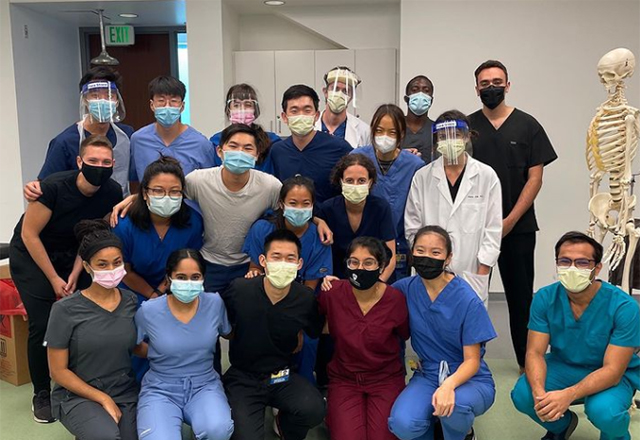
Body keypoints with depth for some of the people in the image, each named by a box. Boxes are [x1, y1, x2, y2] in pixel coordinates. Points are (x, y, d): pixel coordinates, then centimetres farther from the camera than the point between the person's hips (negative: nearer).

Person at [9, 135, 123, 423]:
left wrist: (75, 274, -11)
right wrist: (54, 278, -16)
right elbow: (29, 234, -19)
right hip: (32, 254, -3)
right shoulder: (54, 187, -28)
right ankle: (41, 394, 9)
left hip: (71, 255, 4)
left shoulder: (112, 194, -16)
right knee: (42, 326, -10)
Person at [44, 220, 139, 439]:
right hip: (76, 395, -4)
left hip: (125, 393, 4)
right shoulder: (66, 310, -12)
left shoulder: (131, 302, -1)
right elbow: (59, 371, -8)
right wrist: (103, 398, -12)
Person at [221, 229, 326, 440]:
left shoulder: (306, 299, -12)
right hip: (242, 378, -1)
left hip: (282, 377, 1)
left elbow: (317, 331, 8)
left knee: (314, 410, -25)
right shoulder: (239, 290, -14)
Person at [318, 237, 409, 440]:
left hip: (386, 379, 0)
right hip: (344, 378, 0)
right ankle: (334, 413, 16)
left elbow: (404, 335, 4)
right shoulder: (333, 293, -15)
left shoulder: (395, 299, -16)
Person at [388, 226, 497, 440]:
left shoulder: (468, 301, -16)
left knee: (454, 405, -37)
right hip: (427, 376, 2)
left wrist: (449, 384, -34)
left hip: (469, 379, -2)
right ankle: (434, 422, 9)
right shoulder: (406, 288, -5)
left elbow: (472, 361, -13)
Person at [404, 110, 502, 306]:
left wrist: (481, 274, -3)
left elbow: (493, 229, 2)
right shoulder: (422, 177, 4)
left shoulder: (487, 176, 2)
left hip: (472, 276, 0)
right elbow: (412, 228, 6)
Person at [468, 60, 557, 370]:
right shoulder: (467, 126, 6)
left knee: (521, 296, 6)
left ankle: (528, 360, 19)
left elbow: (535, 178, 0)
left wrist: (510, 220, -8)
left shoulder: (527, 125, 4)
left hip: (519, 226, 0)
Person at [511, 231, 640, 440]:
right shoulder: (545, 298, -15)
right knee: (522, 395, -23)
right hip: (562, 365, 3)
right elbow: (534, 352, -14)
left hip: (613, 375, -2)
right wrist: (539, 393, -35)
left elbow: (612, 370, -25)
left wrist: (567, 395, -40)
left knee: (604, 412, -34)